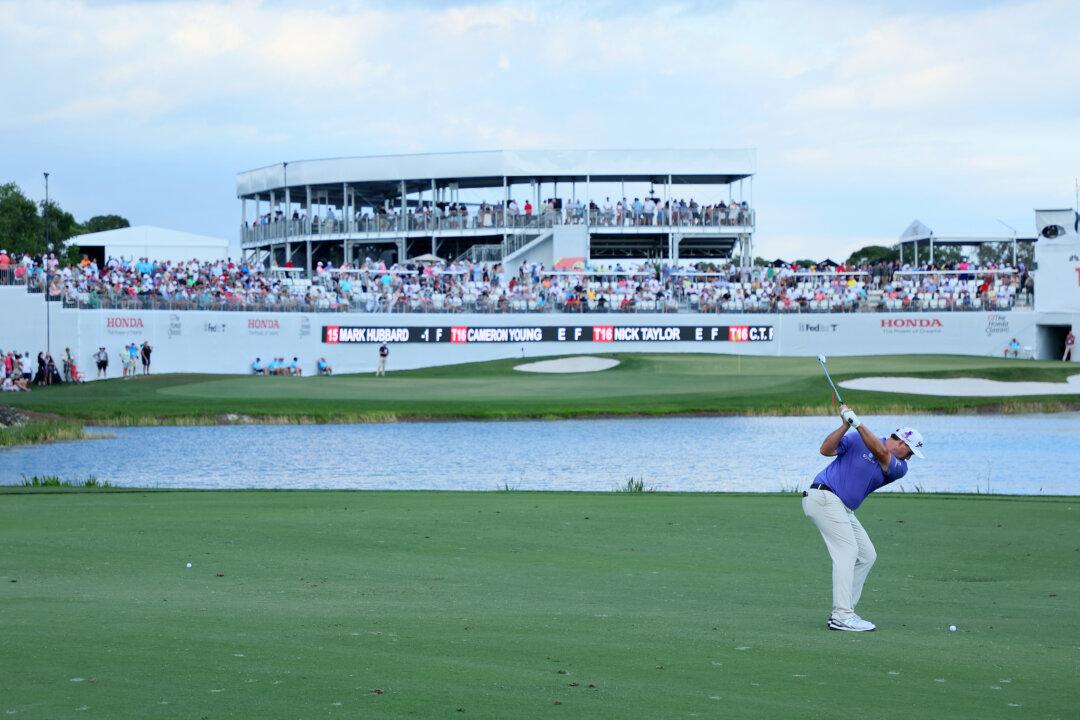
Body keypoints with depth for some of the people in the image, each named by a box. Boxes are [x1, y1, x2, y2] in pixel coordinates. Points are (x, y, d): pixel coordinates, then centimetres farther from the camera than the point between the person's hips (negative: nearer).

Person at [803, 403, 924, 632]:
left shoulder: (899, 468, 6)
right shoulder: (858, 439, -4)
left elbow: (881, 453, -16)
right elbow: (826, 450, -12)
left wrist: (858, 423, -27)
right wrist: (846, 425, -23)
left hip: (844, 510, 8)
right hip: (824, 498, -8)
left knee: (867, 555, 6)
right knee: (847, 552, -15)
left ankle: (842, 613, 6)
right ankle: (842, 617, -20)